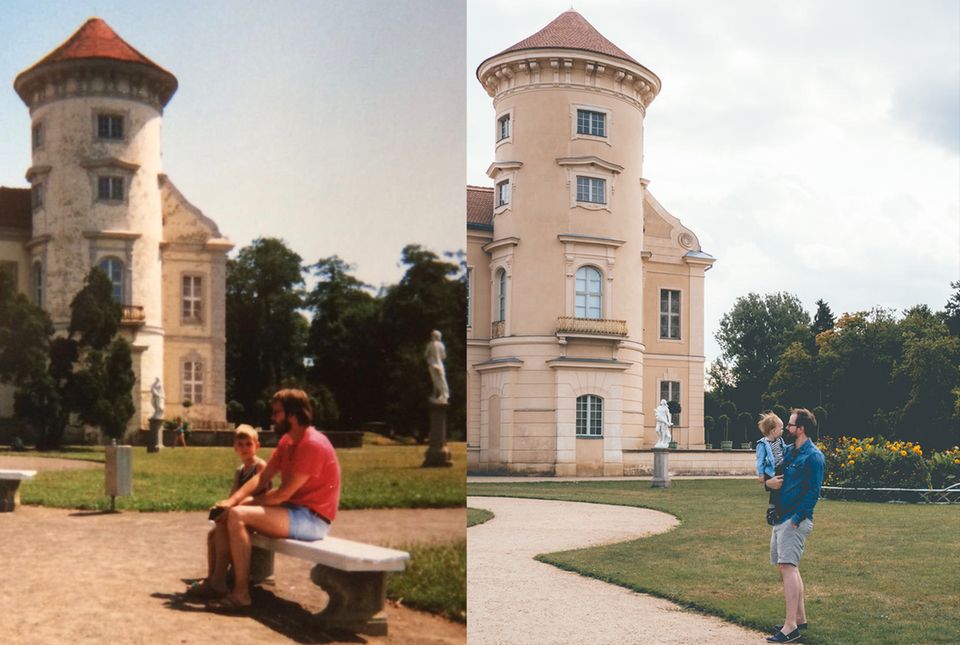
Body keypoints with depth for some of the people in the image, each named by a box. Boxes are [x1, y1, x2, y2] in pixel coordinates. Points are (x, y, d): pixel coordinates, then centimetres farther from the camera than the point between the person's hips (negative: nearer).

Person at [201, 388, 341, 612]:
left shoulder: (313, 444, -20)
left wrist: (241, 504, -13)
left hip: (312, 518, -10)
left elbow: (284, 493, -21)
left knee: (237, 516, -25)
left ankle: (241, 594, -22)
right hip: (292, 509, 10)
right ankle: (217, 580, 2)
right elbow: (262, 477, 8)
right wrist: (233, 500, -8)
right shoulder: (287, 441, 12)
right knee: (225, 512, 5)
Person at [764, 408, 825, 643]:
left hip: (796, 520, -10)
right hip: (781, 517, 10)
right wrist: (769, 482, -1)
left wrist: (795, 519, -20)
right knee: (788, 567, 15)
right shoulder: (788, 451, 15)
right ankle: (800, 617, 25)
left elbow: (813, 492, -16)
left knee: (788, 567, -16)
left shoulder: (813, 456, -11)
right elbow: (774, 475, 24)